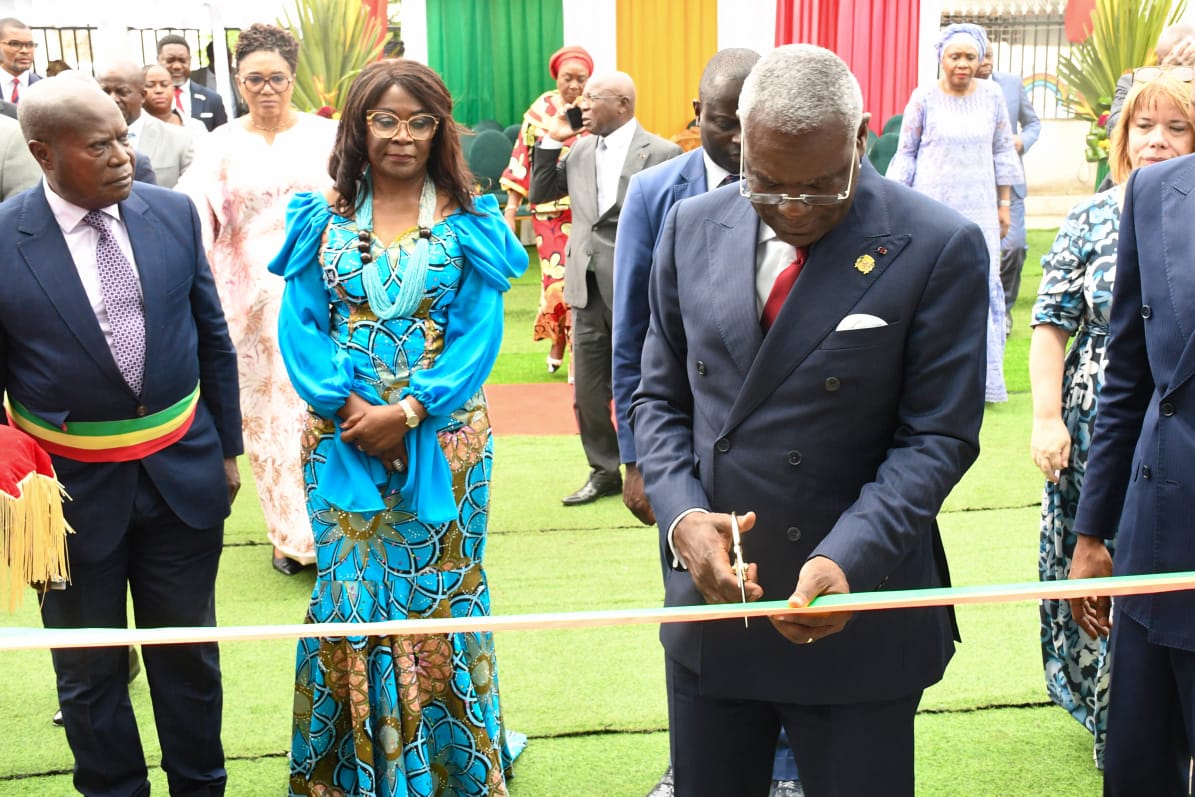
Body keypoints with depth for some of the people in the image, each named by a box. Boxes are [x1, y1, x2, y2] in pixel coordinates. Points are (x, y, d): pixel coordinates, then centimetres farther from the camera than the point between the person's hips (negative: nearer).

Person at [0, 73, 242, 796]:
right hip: (73, 491, -2)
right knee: (90, 669, 14)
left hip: (183, 474, 3)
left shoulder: (174, 214, -3)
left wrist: (227, 448, 9)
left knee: (189, 653, 18)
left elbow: (213, 337, 7)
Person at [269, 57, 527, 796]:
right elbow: (301, 324, 1)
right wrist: (346, 404, -14)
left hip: (444, 435, -1)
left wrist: (408, 411, -16)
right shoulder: (323, 217, 4)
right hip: (342, 437, 1)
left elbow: (480, 332, -6)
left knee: (441, 587, 7)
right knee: (351, 588, 7)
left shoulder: (470, 220, -1)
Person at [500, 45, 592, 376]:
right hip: (550, 210, 0)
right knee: (559, 281, -4)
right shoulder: (541, 110, 4)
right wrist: (511, 208, 2)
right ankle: (557, 341, 23)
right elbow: (523, 159, 5)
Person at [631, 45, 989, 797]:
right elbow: (661, 398, 7)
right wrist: (680, 516, -10)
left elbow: (936, 436, -10)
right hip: (711, 593, 4)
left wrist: (847, 561, -24)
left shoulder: (940, 248, -11)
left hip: (860, 606, -3)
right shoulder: (694, 227, 1)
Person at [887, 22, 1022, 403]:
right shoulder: (924, 97, -3)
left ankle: (980, 376, 8)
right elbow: (906, 154, 2)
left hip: (978, 207, 2)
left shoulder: (992, 95, 4)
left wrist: (1005, 204, 9)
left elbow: (1003, 152, 10)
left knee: (983, 285, -2)